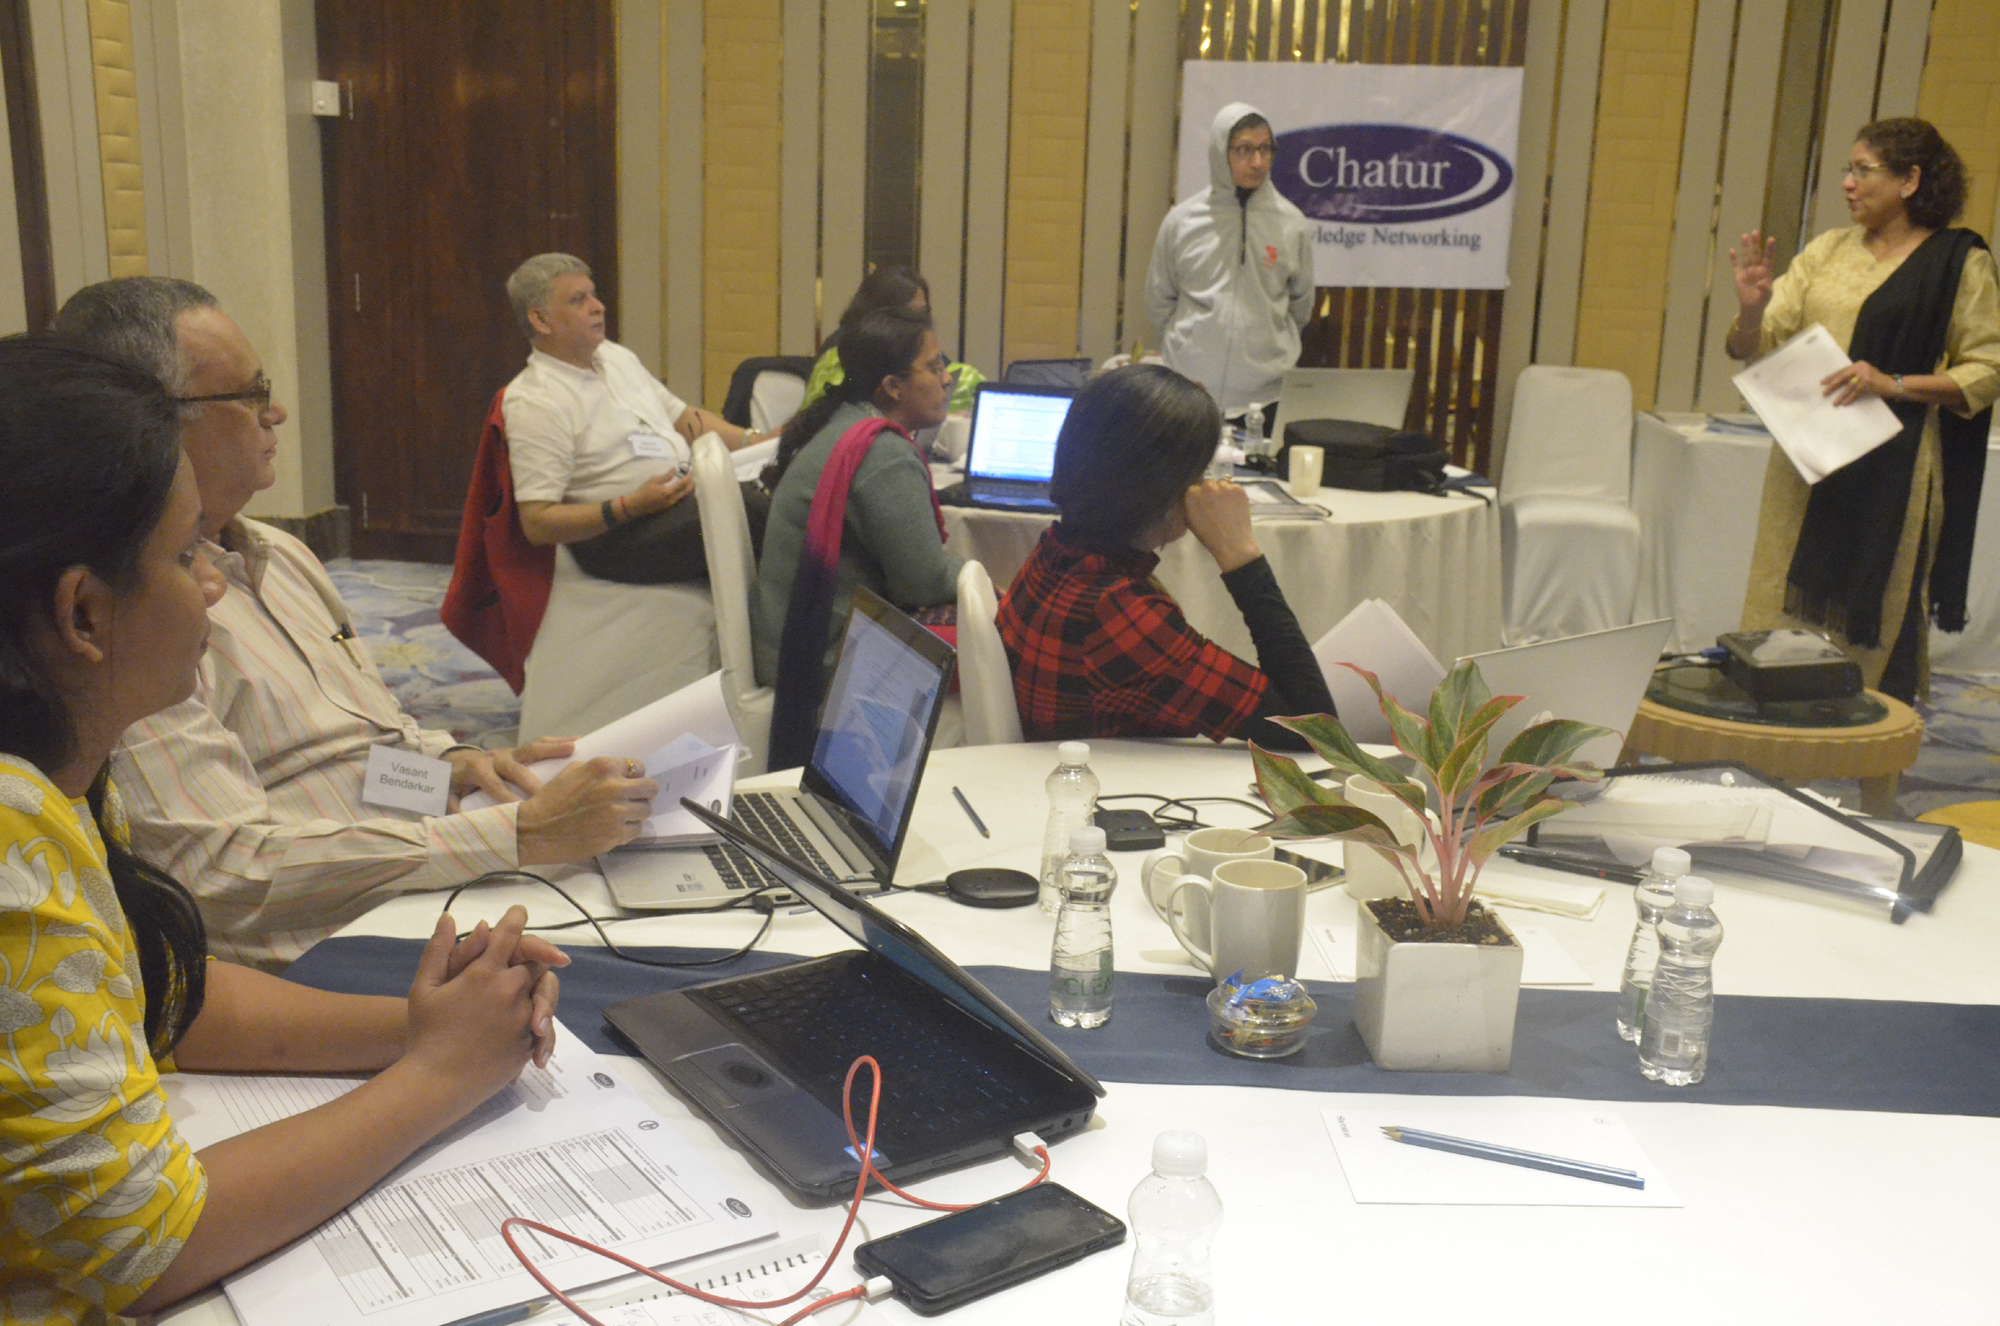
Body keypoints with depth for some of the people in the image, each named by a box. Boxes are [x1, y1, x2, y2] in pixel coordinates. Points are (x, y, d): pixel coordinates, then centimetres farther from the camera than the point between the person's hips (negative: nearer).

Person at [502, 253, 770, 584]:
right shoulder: (533, 403, -8)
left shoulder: (616, 356, 19)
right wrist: (631, 507, -21)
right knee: (754, 508, -30)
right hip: (618, 537, -9)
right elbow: (537, 523, -13)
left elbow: (683, 418, 27)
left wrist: (755, 443, 13)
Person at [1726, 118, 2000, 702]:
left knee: (1875, 621, -1)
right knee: (1785, 609, 4)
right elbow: (1750, 347, 8)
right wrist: (1752, 307, -14)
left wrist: (1893, 384, -15)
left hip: (1890, 466, -4)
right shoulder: (1828, 250, 12)